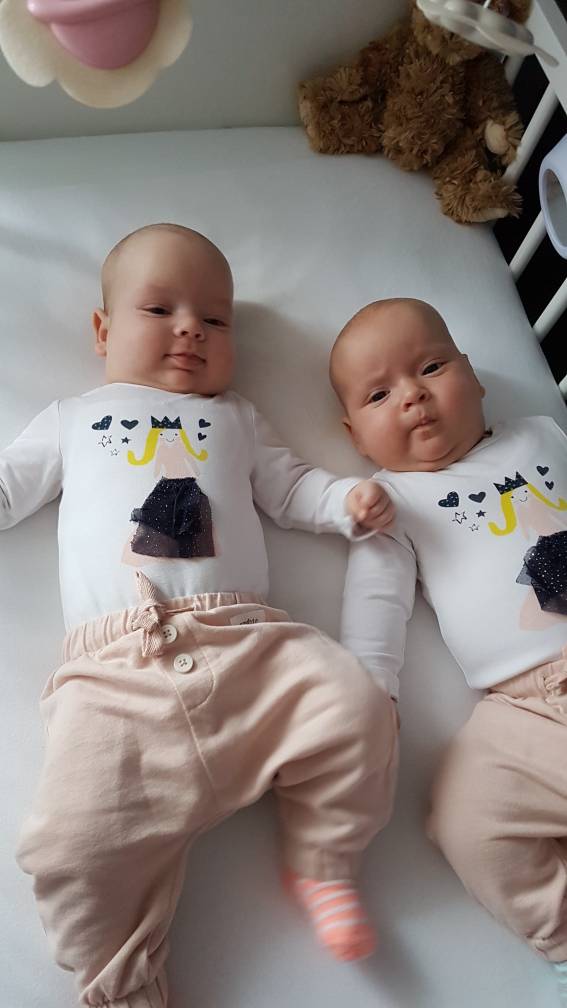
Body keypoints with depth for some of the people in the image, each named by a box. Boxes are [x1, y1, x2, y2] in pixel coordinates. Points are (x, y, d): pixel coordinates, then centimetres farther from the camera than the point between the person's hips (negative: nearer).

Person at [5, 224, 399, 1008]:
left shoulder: (236, 417, 28)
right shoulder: (75, 418, 26)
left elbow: (288, 487, 26)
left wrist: (349, 501, 7)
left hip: (249, 643, 2)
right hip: (115, 666, -1)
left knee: (357, 707, -19)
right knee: (78, 841, -18)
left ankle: (322, 862, 8)